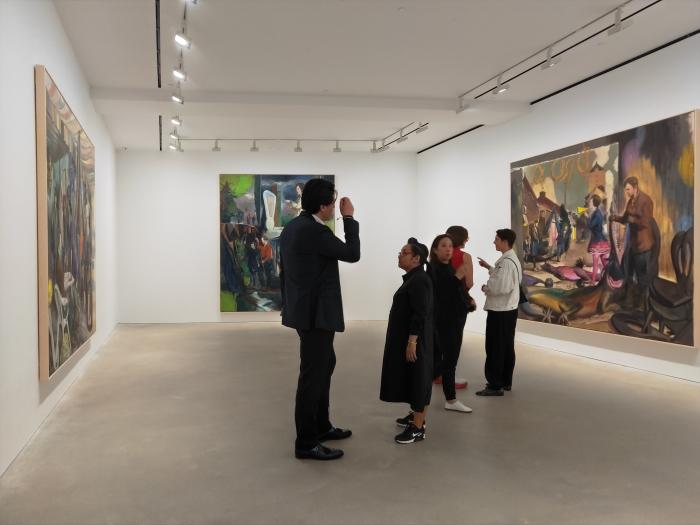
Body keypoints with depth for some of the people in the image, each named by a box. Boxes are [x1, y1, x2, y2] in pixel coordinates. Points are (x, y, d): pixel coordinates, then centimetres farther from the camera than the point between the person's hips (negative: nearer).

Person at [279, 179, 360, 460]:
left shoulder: (292, 227, 10)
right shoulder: (315, 230, -21)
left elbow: (283, 270, 16)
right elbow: (352, 254, -11)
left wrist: (288, 306, 24)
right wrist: (349, 218, -2)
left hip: (304, 309, 10)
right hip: (316, 313, -10)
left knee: (324, 365, 22)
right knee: (313, 374, -2)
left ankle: (321, 426, 33)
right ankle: (306, 443, 7)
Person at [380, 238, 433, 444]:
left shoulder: (419, 281, -19)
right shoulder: (413, 278, 12)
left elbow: (420, 315, -24)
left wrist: (412, 342, -23)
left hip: (414, 342, -10)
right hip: (406, 339, 10)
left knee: (417, 380, -3)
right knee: (411, 379, 18)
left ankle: (418, 428, 4)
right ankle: (415, 415, 32)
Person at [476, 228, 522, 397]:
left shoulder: (506, 261, -20)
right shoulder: (512, 258, 12)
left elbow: (501, 287, -27)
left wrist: (486, 288, -11)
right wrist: (489, 267, 18)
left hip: (499, 311, -10)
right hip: (509, 309, 10)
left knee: (495, 348, -3)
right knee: (507, 347, 14)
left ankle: (495, 385, 1)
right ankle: (506, 381, 23)